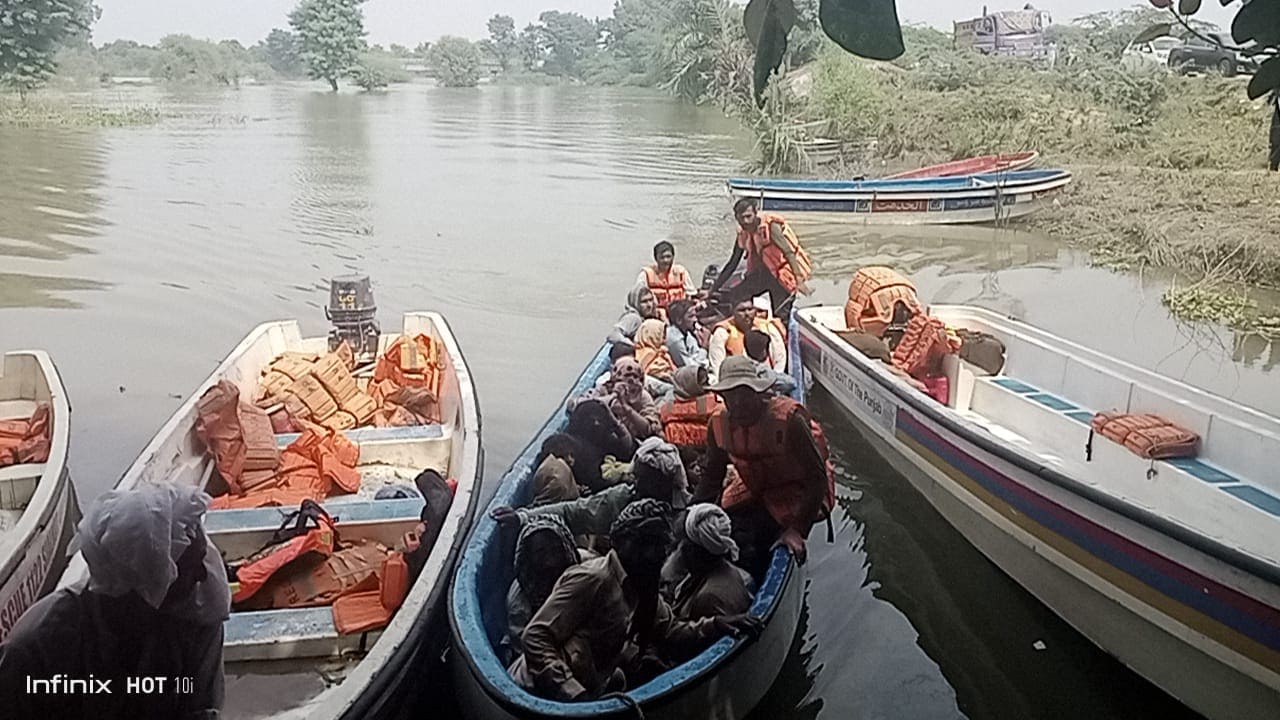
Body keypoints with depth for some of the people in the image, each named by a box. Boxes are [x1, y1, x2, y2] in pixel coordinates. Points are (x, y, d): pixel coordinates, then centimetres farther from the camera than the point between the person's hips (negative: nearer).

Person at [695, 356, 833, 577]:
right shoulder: (719, 423, -8)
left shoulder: (789, 418, -26)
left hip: (798, 495, -5)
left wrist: (798, 530, -29)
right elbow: (712, 478, 6)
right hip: (756, 496, 6)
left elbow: (817, 478, -23)